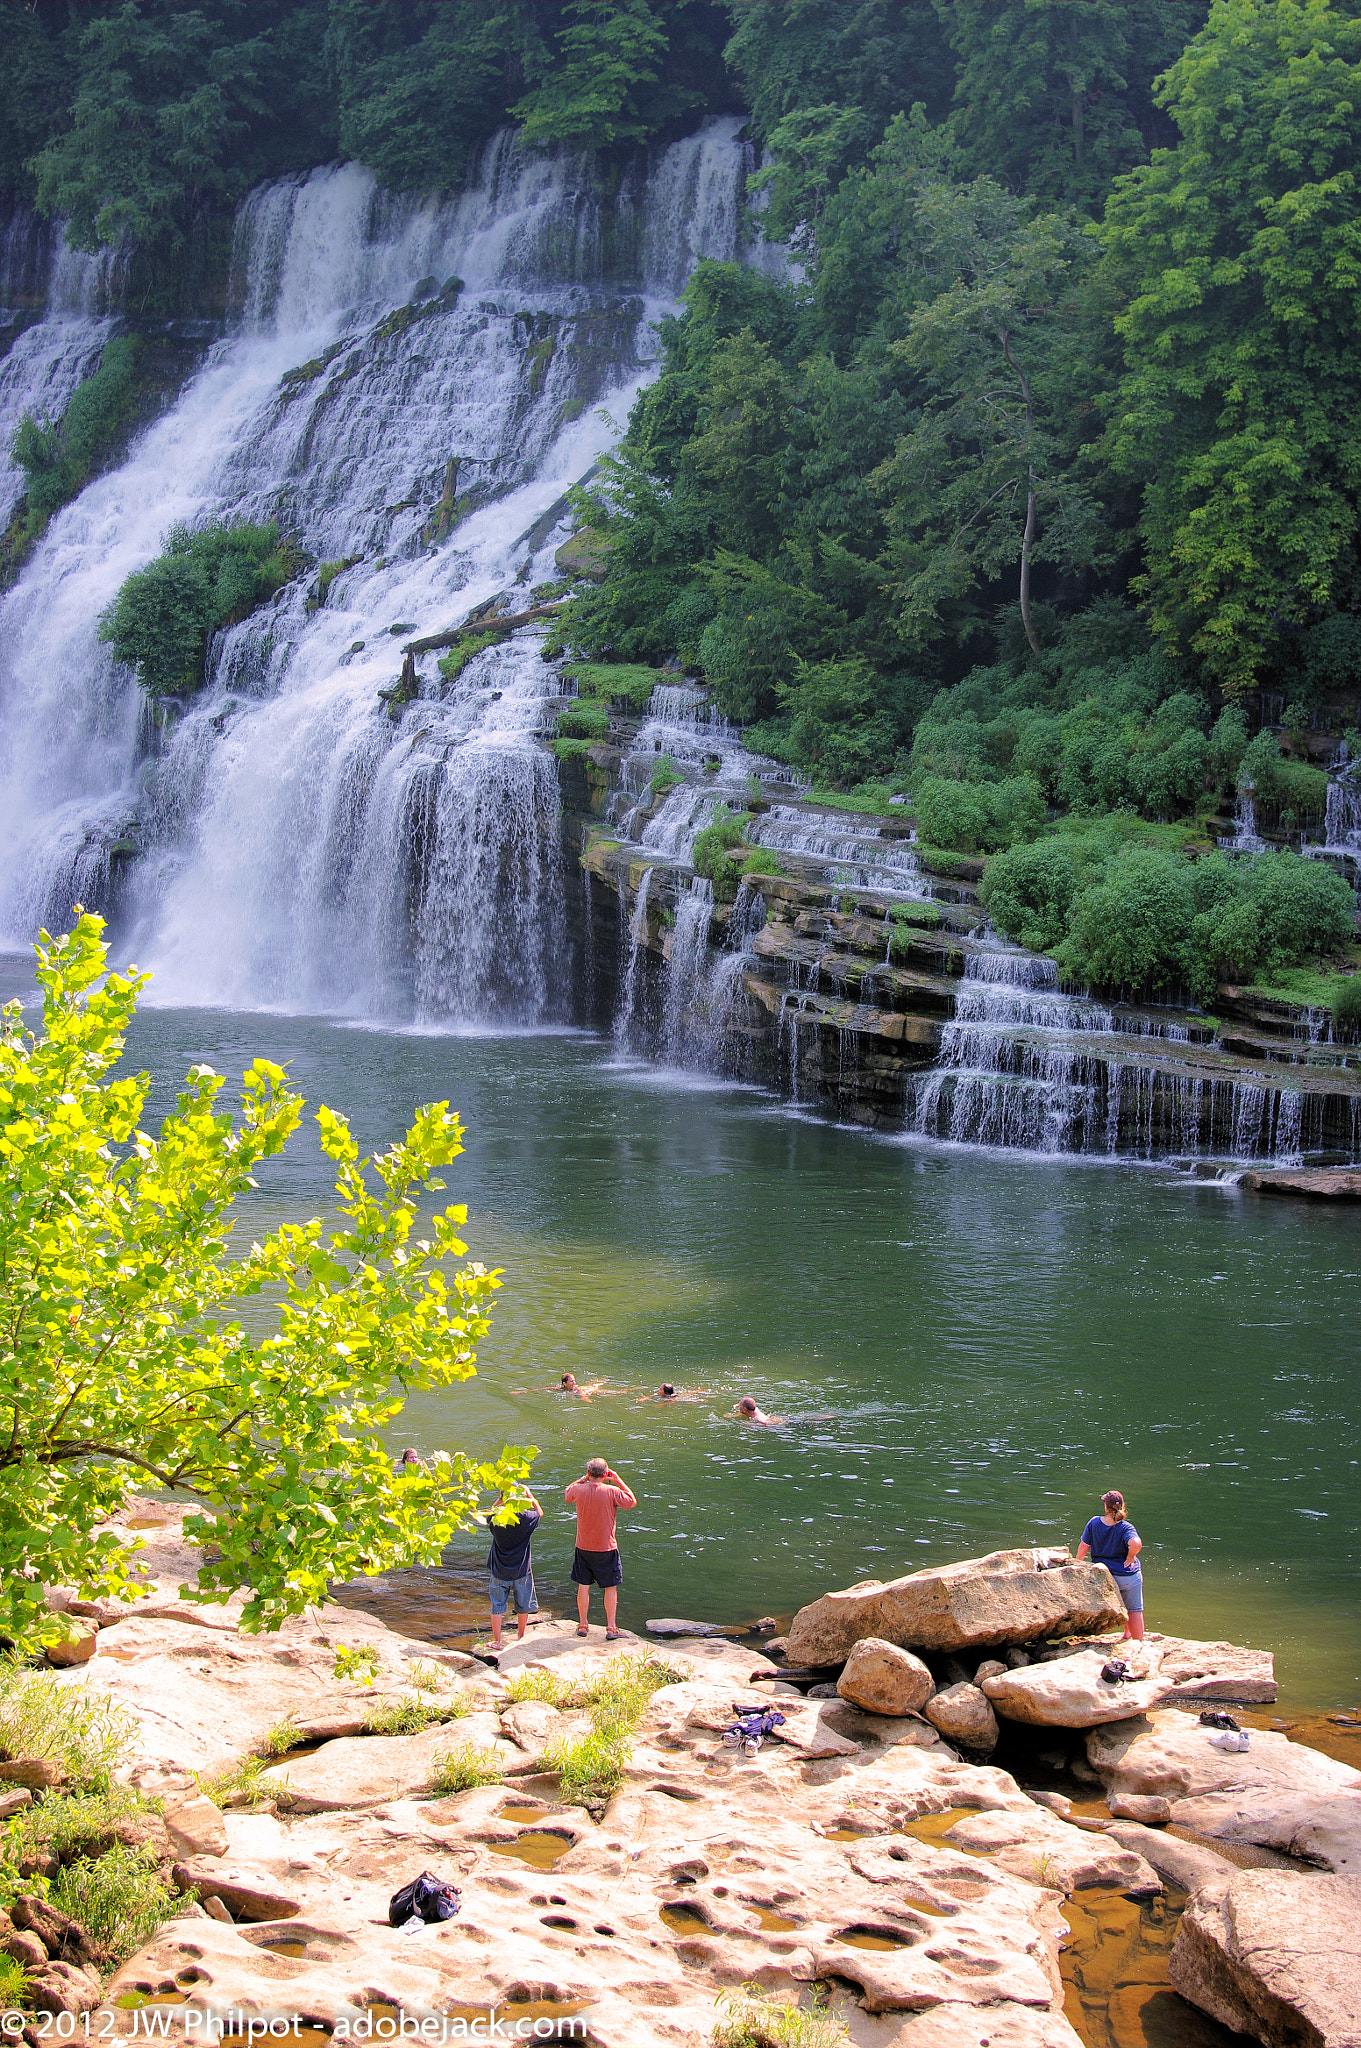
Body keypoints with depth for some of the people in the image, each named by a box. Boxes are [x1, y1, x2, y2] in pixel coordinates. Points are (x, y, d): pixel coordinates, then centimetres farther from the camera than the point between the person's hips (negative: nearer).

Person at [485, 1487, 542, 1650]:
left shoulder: (496, 1519, -14)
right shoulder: (526, 1518, -16)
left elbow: (489, 1514, 13)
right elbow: (540, 1513, 8)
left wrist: (499, 1499, 7)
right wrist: (530, 1495, 12)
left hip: (498, 1571, 0)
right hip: (521, 1570, 0)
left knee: (497, 1607, 9)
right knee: (523, 1606, 18)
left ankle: (496, 1641, 12)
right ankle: (520, 1636, 32)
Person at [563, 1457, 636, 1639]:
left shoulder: (578, 1490, -10)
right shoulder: (612, 1492, -18)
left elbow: (566, 1494, 14)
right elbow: (632, 1502, -3)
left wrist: (583, 1479, 10)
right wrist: (619, 1481, -1)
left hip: (583, 1547, 2)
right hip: (607, 1548, -2)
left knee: (583, 1586, 14)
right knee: (611, 1588, 8)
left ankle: (582, 1625, 20)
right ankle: (611, 1628, 7)